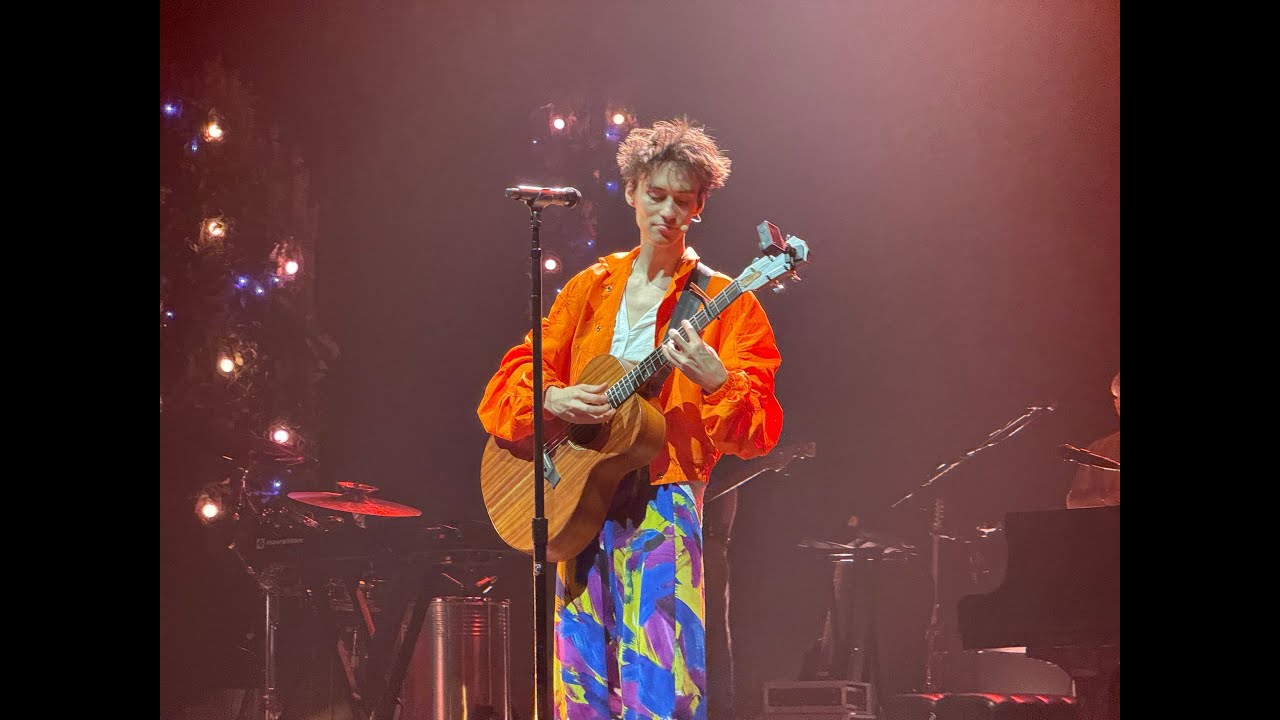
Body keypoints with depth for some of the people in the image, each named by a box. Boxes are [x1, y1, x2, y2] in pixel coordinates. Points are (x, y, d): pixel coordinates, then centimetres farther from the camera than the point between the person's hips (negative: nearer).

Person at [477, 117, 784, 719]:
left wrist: (715, 381, -28)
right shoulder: (591, 288, 13)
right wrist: (551, 399, -12)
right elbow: (511, 380, 10)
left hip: (663, 507, -4)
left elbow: (759, 429, -8)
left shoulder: (723, 303, 0)